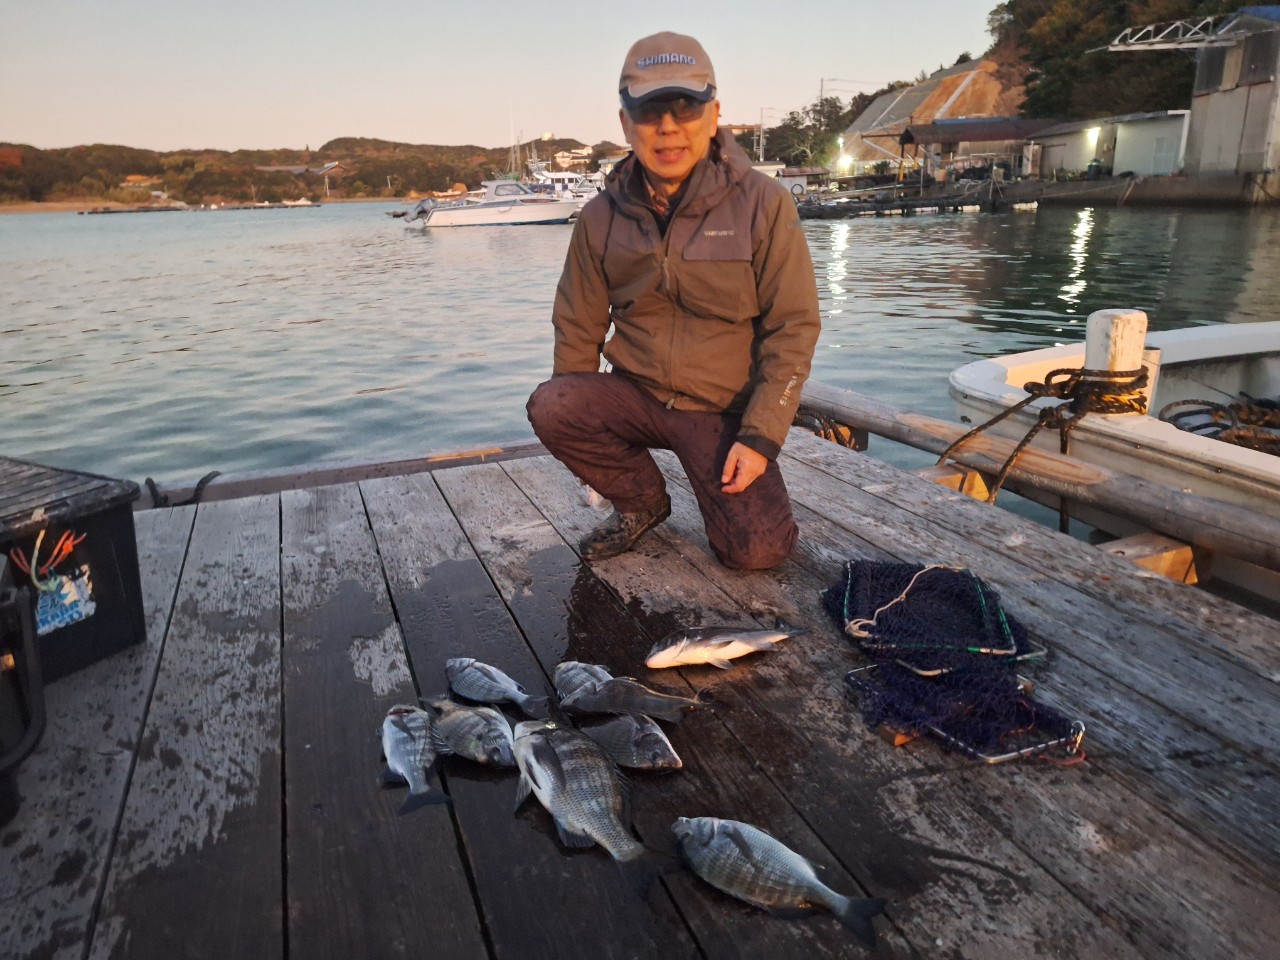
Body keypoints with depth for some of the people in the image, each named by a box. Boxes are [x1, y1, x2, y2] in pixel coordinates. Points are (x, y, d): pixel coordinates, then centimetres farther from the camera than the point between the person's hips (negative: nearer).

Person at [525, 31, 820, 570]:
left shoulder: (762, 204, -9)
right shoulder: (601, 217, -1)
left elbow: (793, 328, -9)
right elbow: (578, 327, 7)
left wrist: (760, 437, -15)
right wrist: (580, 423, 3)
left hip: (725, 410, -2)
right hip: (635, 396, 3)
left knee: (757, 552, -19)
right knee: (547, 407, -26)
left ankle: (721, 484, 17)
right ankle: (642, 500, 2)